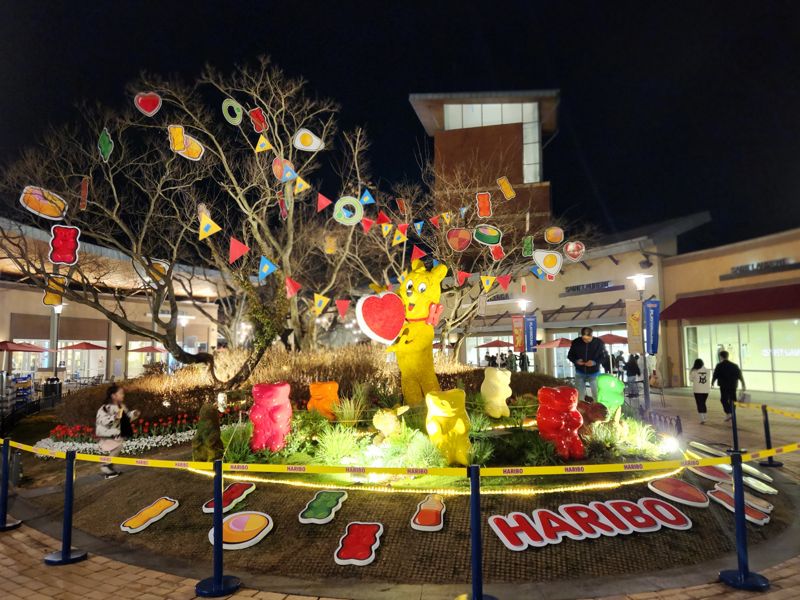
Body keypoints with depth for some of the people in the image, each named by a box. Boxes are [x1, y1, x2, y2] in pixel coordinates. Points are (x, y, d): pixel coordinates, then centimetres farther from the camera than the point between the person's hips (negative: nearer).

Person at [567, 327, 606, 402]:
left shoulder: (599, 342, -10)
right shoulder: (576, 342, -7)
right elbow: (570, 355, 3)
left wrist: (595, 362, -23)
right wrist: (576, 361, -19)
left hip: (594, 373, -1)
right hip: (580, 373, 1)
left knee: (597, 395, -1)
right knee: (579, 396, 6)